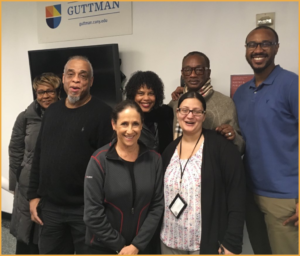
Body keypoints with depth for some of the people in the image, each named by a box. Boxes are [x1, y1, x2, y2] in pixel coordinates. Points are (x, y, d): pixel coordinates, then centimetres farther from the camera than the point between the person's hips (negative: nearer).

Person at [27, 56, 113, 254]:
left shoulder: (103, 113, -11)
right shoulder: (52, 111, 10)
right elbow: (39, 156, 14)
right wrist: (33, 195, 10)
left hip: (87, 208, -6)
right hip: (50, 206, 6)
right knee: (49, 251, 20)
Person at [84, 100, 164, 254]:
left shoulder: (154, 159, -5)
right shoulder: (99, 160, -12)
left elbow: (157, 205, -5)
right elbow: (93, 213, -13)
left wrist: (137, 245, -9)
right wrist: (120, 246, -10)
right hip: (104, 247, -2)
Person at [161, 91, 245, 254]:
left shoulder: (221, 147, -12)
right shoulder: (170, 150, 4)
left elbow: (236, 195, -13)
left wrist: (232, 243, -15)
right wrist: (158, 233, 9)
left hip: (209, 243, -4)